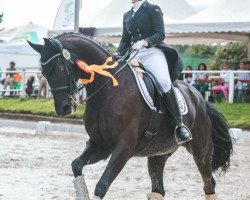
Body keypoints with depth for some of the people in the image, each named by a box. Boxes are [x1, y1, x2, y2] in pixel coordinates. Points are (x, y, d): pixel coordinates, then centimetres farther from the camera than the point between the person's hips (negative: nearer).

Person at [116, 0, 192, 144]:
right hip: (135, 55, 6)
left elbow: (160, 34, -6)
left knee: (164, 81, -31)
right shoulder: (127, 16, 20)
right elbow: (125, 40, 19)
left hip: (153, 51, -6)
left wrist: (145, 42, -24)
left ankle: (179, 124, -29)